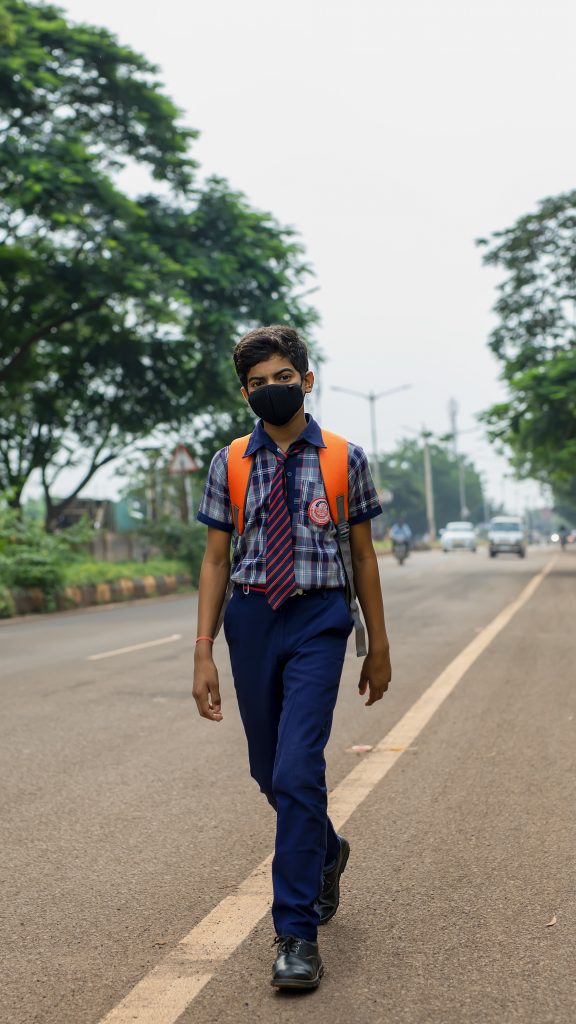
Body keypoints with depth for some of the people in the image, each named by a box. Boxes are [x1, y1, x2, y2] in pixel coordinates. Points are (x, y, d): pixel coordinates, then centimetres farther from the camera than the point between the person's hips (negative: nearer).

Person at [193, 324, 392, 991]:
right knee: (269, 772, 14)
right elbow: (215, 560, 5)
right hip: (251, 618, 3)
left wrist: (378, 648, 10)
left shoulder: (343, 459, 1)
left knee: (298, 770, -14)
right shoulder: (230, 464, 4)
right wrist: (204, 655, 0)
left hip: (319, 618, -3)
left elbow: (363, 556, 7)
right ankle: (326, 852, 45)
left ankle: (297, 934, -4)